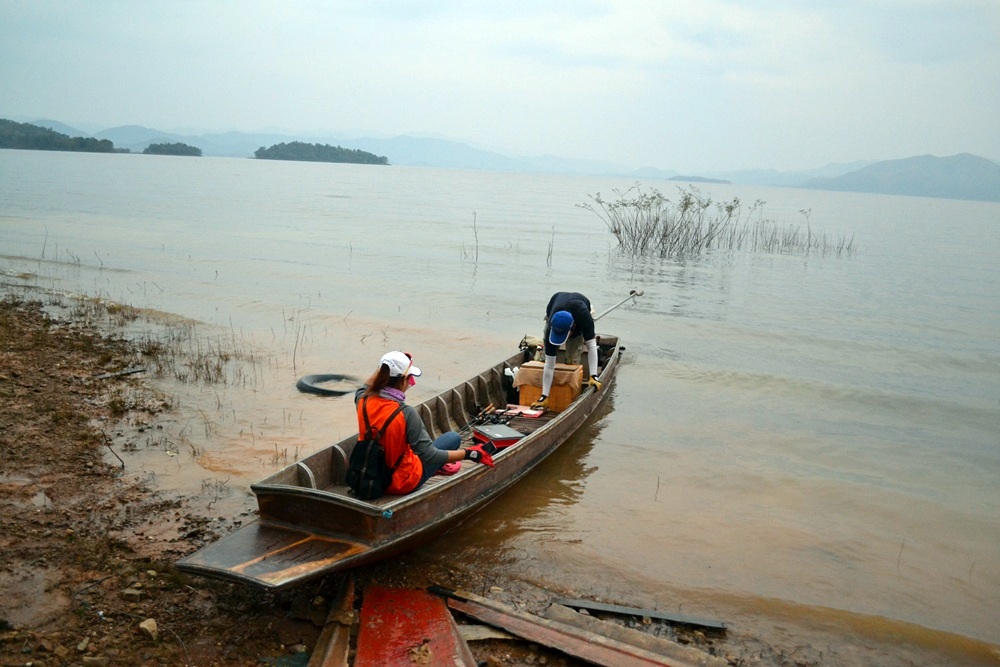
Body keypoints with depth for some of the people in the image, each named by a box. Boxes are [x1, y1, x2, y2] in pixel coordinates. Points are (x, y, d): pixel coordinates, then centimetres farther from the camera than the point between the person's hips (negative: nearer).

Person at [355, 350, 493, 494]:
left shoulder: (363, 401, -13)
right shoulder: (406, 413, -30)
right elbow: (428, 456, -24)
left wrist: (383, 368, 8)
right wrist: (468, 454, -17)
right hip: (399, 482, -6)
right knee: (453, 437, 8)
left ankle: (439, 464, 42)